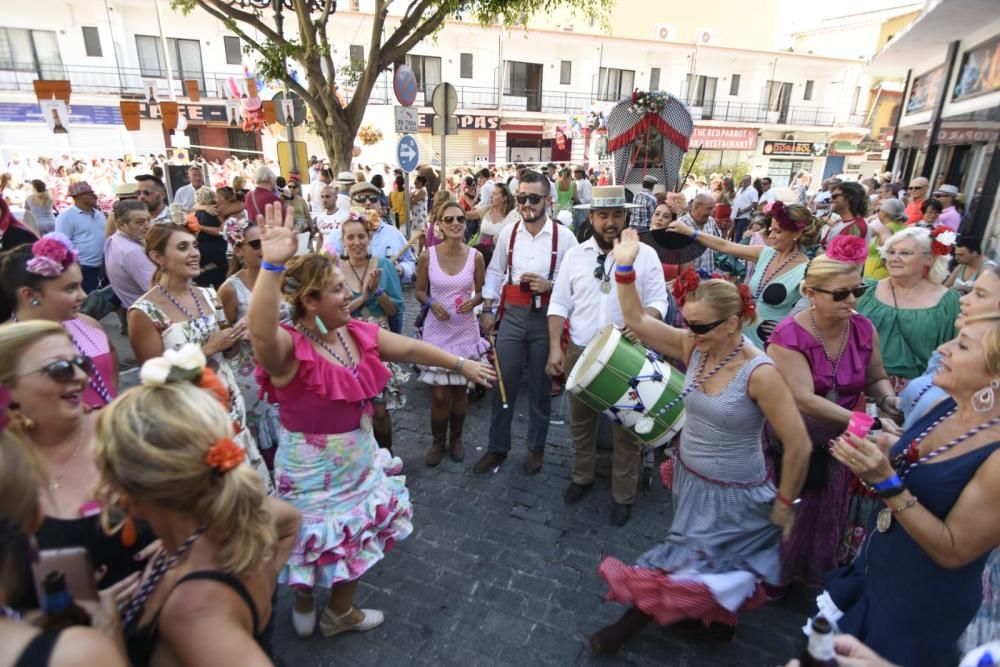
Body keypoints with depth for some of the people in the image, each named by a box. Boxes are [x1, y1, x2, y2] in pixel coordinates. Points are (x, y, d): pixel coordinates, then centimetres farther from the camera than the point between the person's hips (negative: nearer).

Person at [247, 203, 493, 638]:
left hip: (357, 461, 8)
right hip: (312, 470, -7)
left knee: (357, 540, 25)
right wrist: (272, 266, -60)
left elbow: (411, 349, 4)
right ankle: (304, 601, 49)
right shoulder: (289, 348, -26)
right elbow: (260, 332, -50)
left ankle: (340, 612, 52)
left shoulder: (357, 333, -6)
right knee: (319, 543, 15)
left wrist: (461, 365, 10)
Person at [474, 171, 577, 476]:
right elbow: (495, 273, 10)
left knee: (540, 387, 12)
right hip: (511, 315, 2)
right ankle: (497, 448, 26)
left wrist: (549, 286, -18)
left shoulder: (563, 236, -6)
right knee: (502, 384, 8)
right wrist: (487, 310, 6)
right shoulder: (507, 232, 2)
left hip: (546, 317, -2)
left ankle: (536, 448, 32)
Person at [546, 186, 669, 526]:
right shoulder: (575, 254, 2)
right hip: (580, 352, 2)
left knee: (626, 426, 8)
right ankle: (582, 477, 40)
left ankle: (623, 496, 26)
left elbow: (659, 300, -3)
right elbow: (559, 303, 3)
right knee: (581, 421, 18)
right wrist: (555, 347, -7)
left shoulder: (645, 254, -3)